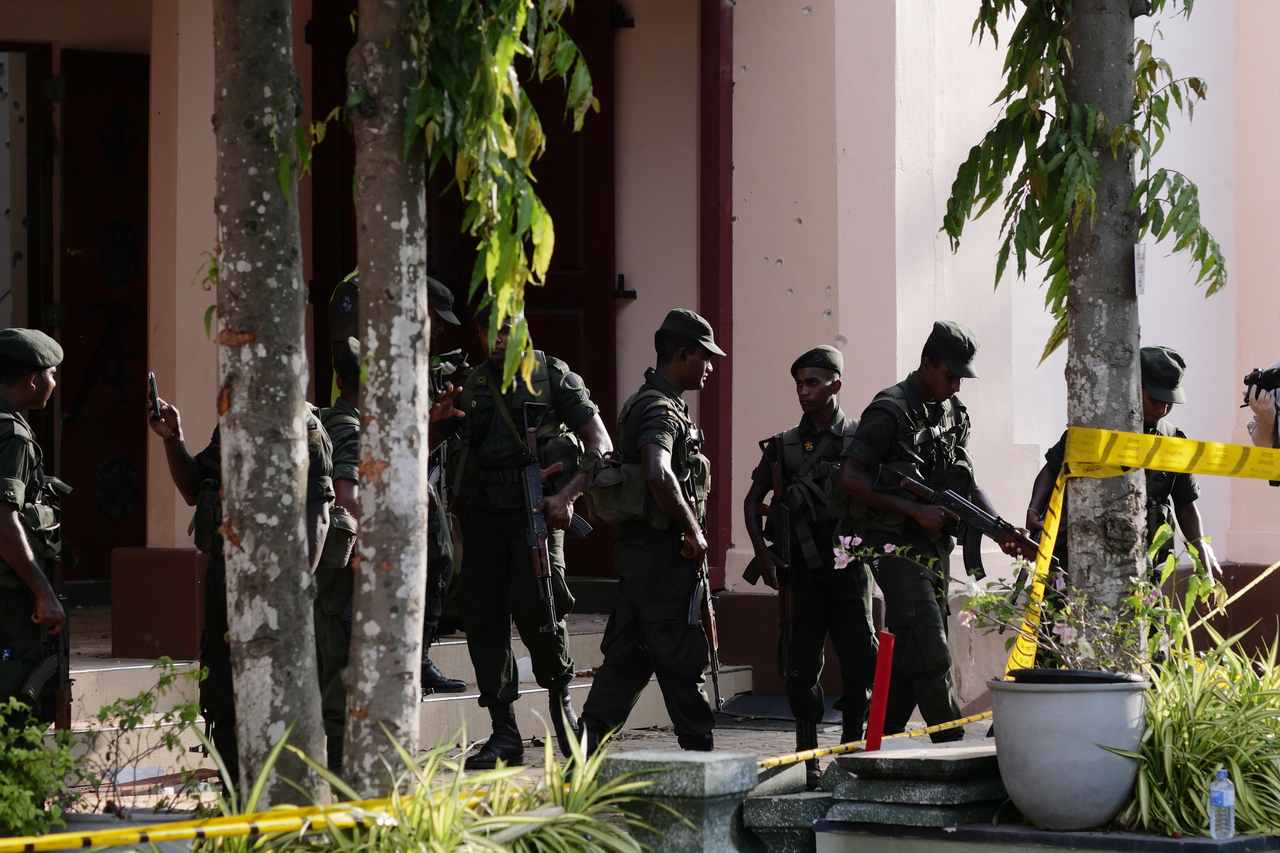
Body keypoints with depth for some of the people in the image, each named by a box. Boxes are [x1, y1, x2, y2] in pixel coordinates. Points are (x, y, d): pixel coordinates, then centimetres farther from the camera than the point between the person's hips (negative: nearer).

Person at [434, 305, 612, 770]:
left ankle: (560, 690, 6)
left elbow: (601, 447, -1)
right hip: (485, 509, 5)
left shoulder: (553, 377, 2)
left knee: (533, 605, -22)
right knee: (482, 617, -1)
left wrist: (565, 495, -14)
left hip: (536, 508, -5)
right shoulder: (471, 386, 14)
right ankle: (504, 736, 5)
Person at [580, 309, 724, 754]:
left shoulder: (643, 403, 19)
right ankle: (700, 752, 3)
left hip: (637, 546, 10)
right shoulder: (661, 409, -15)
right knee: (680, 655, -3)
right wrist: (694, 532, -22)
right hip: (661, 548, -10)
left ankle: (588, 743, 8)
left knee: (628, 654, 10)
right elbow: (658, 475, -32)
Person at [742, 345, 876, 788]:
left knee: (859, 661, -4)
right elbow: (753, 500, 16)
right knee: (802, 665, -1)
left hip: (850, 568, -2)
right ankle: (808, 757, 5)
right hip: (802, 570, 2)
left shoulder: (859, 438, 3)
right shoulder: (783, 445, 9)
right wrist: (761, 552, 5)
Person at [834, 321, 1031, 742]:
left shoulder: (953, 411, 12)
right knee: (931, 656, -11)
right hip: (898, 547, -8)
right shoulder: (890, 411, -12)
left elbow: (965, 482, 16)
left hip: (934, 545, 8)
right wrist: (915, 510, -19)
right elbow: (849, 478, -17)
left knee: (908, 658, 9)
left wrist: (1001, 530, 0)